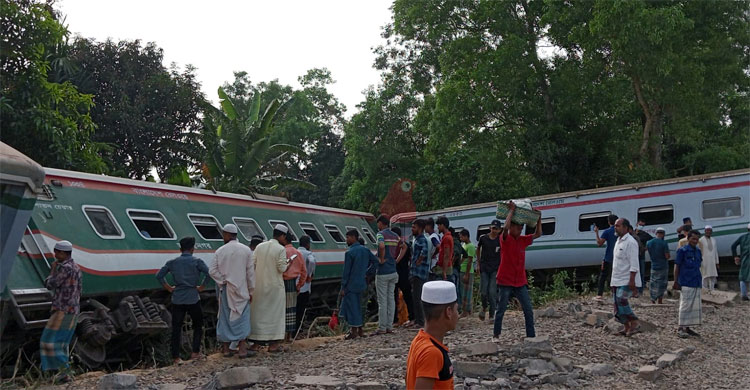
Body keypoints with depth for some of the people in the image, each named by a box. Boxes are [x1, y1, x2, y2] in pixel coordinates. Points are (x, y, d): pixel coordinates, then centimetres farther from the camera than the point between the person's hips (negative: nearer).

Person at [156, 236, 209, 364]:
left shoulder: (173, 262, 5)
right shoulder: (197, 261, -3)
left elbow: (159, 275, 1)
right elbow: (208, 273, -17)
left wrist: (169, 288, 8)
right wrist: (201, 287, -5)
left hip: (177, 299, 2)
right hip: (193, 299, -2)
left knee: (176, 328, 8)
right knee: (198, 325, 15)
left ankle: (176, 357, 8)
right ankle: (195, 352, 12)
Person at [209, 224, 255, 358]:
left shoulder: (220, 251, -3)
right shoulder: (246, 250, -5)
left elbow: (212, 271, -7)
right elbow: (250, 272, -2)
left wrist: (223, 281, 1)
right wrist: (250, 291, 4)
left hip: (225, 290, 2)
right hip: (241, 290, -1)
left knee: (225, 317, 10)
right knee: (241, 317, 4)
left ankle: (226, 348, 15)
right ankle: (242, 348, 1)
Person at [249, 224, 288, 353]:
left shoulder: (260, 246, 2)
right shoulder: (281, 249, -12)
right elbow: (282, 268, -14)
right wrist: (287, 263, 5)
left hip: (259, 285, 5)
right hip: (275, 286, -5)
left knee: (258, 313, 12)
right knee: (275, 313, 6)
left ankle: (256, 343, 16)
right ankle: (273, 344, 8)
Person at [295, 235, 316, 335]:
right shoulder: (309, 254, -9)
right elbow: (312, 261, -30)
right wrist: (310, 275, -16)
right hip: (303, 286, -5)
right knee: (301, 309, 4)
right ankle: (295, 331, 6)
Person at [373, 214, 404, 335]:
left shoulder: (381, 234, -12)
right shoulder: (395, 236, 10)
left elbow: (381, 246, -31)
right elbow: (403, 247, 18)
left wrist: (381, 259, -18)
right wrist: (396, 259, 13)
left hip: (382, 272, -7)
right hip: (393, 271, 7)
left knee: (382, 301, -1)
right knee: (391, 299, 11)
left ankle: (382, 328, 3)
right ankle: (389, 326, 16)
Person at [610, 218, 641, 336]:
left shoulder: (630, 242, -13)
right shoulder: (618, 241, 16)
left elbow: (634, 263, -18)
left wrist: (632, 280, -24)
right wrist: (612, 280, 21)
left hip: (627, 281, -9)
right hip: (617, 280, 9)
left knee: (622, 301, -17)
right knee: (617, 304, 8)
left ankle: (634, 324, -6)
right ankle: (627, 328, 16)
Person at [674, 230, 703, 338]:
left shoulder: (698, 251, 11)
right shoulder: (682, 251, -7)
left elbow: (698, 266, 19)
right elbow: (677, 266, -6)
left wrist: (700, 280, 18)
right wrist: (676, 282, -8)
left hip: (697, 283, 7)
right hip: (686, 283, -7)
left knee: (695, 306, 9)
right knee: (685, 305, -5)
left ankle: (687, 327, 18)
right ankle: (681, 328, 3)